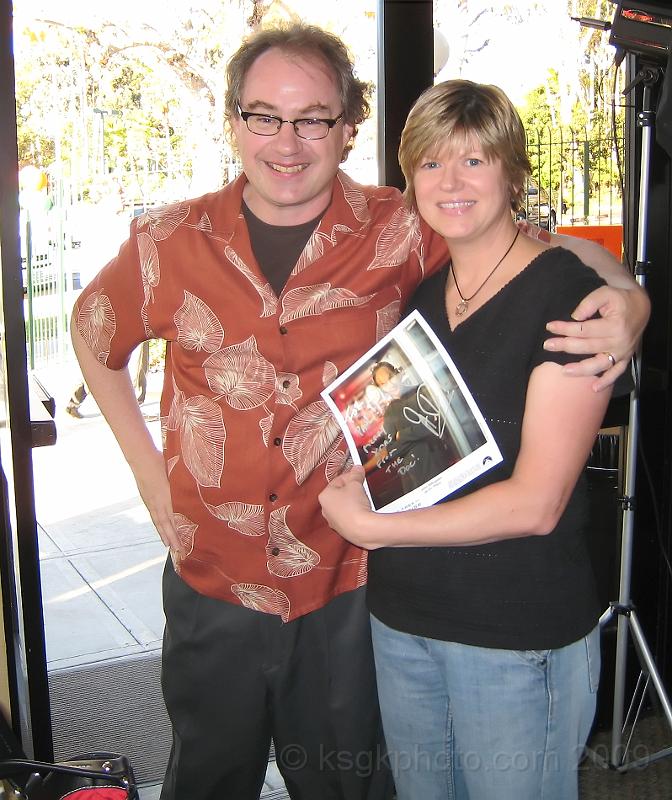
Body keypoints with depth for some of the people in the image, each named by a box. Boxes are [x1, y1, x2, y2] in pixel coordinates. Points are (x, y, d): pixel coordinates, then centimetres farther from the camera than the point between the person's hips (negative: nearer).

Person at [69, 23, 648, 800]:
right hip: (210, 588, 2)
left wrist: (624, 300, -20)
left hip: (348, 589, -1)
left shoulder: (400, 235, -11)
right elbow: (93, 333, 12)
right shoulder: (169, 244, -7)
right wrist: (149, 470, 5)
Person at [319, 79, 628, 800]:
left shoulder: (568, 293, -15)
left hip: (518, 633, -6)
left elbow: (534, 504, -20)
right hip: (400, 618, 6)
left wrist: (370, 526, -14)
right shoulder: (416, 290, 5)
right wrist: (356, 476, -4)